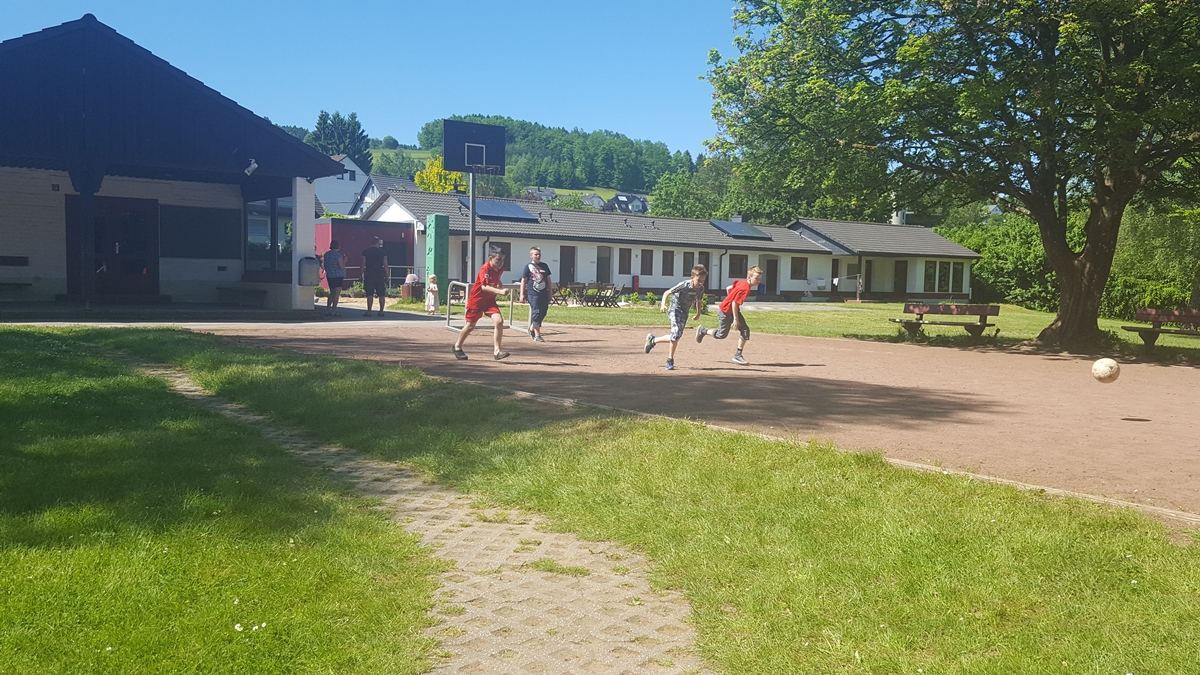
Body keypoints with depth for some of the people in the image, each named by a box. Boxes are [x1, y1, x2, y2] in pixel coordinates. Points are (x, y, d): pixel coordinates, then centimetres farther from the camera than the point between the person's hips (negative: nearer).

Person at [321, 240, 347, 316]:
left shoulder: (326, 254, 7)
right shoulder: (338, 255, -14)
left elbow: (324, 265, 16)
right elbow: (342, 267, -16)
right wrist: (344, 260, -1)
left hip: (329, 276, 7)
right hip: (338, 276, -7)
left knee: (332, 293, 17)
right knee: (337, 293, -4)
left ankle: (328, 309, 17)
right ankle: (334, 310, -7)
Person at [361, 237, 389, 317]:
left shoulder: (365, 252, 2)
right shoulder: (382, 252, 3)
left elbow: (363, 265, -2)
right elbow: (385, 265, 1)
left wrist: (362, 274, 3)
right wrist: (387, 276, 6)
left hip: (369, 275, 0)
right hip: (380, 275, 0)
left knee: (369, 294, -1)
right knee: (381, 294, 5)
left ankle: (369, 311, -5)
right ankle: (381, 311, 4)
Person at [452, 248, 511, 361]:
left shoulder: (500, 269, -4)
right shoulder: (485, 269, -26)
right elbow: (484, 287, -40)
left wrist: (501, 288, 2)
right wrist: (500, 291, -51)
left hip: (489, 300, 5)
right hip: (476, 299, -5)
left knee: (499, 321, -17)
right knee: (470, 325, 10)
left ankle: (496, 351, -12)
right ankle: (457, 347, 35)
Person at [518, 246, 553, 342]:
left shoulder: (544, 266, 12)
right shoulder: (528, 266, 0)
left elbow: (548, 280, 17)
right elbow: (523, 281, 0)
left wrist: (550, 292, 14)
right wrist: (522, 294, -5)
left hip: (544, 294, 5)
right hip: (533, 294, -5)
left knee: (543, 313, 7)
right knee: (536, 313, -7)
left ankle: (532, 328, 30)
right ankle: (537, 336, -2)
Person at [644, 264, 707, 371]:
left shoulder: (701, 288, -8)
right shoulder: (684, 285, -25)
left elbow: (699, 301, 13)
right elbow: (667, 293, -19)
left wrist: (698, 313, 3)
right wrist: (663, 305, -33)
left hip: (684, 312, 6)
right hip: (675, 309, -6)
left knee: (677, 336, 5)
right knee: (676, 335, -17)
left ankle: (653, 340, 26)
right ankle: (670, 360, -1)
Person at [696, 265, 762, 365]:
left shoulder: (741, 283, -1)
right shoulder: (745, 289, -28)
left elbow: (729, 288, 12)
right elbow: (734, 303, -28)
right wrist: (735, 319, -23)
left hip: (732, 310, 9)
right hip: (725, 312, -9)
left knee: (745, 330, -3)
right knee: (722, 334, 6)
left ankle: (738, 355, 1)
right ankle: (702, 330, 31)